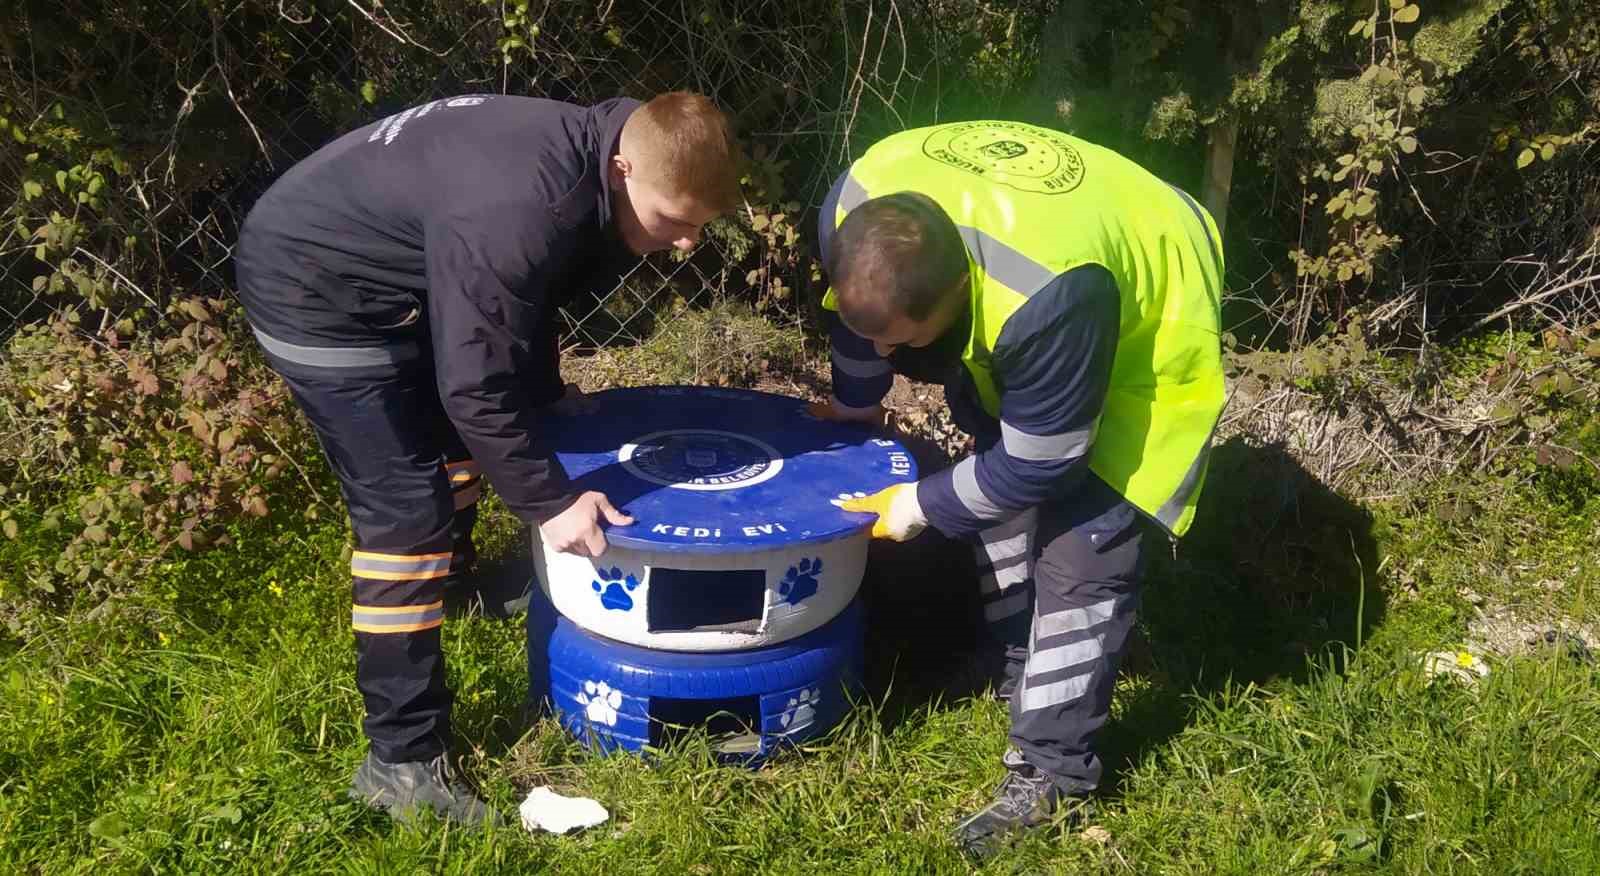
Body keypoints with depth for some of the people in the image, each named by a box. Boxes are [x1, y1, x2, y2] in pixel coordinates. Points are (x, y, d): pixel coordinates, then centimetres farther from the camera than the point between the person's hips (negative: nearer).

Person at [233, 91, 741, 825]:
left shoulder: (578, 158, -5)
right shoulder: (516, 213, -35)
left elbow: (526, 296, 12)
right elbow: (475, 384, -30)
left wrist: (547, 392, 16)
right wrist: (548, 501, -23)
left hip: (380, 271, 10)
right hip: (313, 287, -10)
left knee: (450, 430, 26)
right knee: (406, 512, -11)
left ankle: (453, 575, 55)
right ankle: (402, 762, -2)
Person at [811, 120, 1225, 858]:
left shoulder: (1049, 298, -46)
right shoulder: (858, 203, -27)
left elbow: (1038, 462, -29)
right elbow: (854, 310, -3)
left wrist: (923, 505, -17)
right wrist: (852, 402, 13)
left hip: (1150, 331, -7)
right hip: (1013, 316, 8)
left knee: (1080, 555, -11)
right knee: (1001, 498, 16)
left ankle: (1052, 773, 2)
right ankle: (1016, 675, 36)